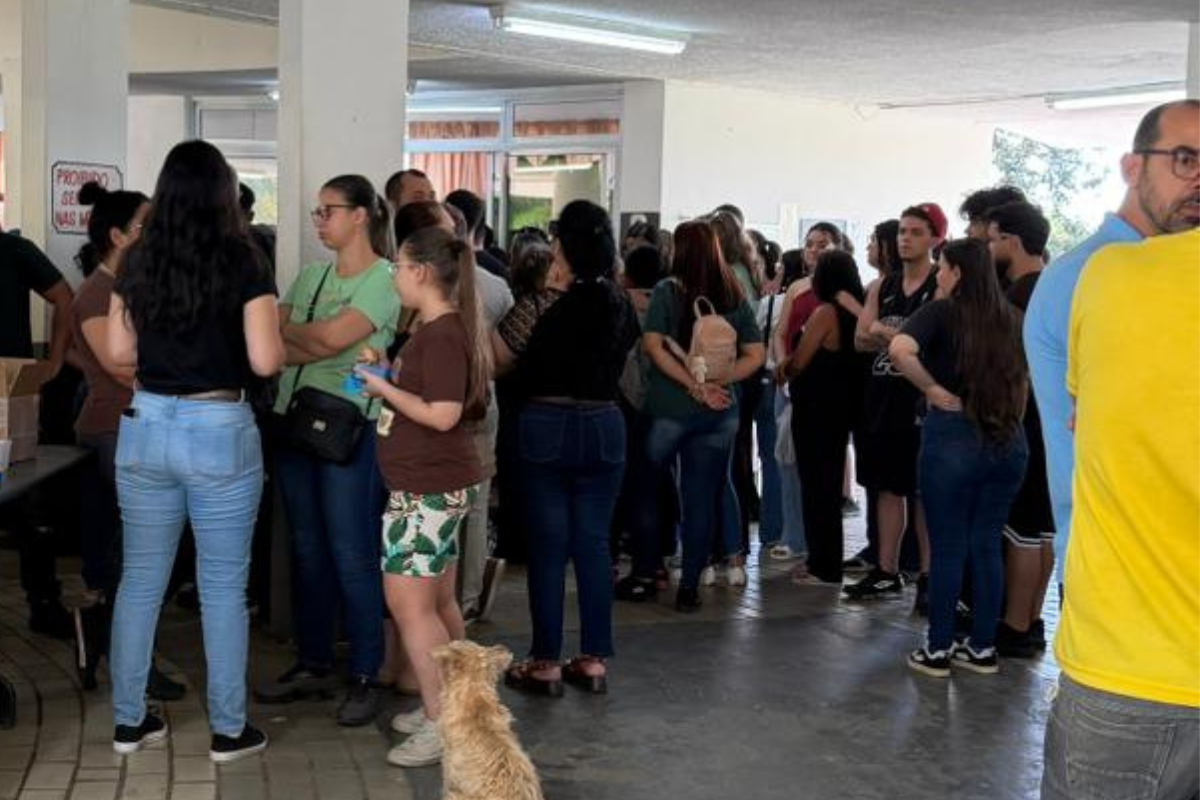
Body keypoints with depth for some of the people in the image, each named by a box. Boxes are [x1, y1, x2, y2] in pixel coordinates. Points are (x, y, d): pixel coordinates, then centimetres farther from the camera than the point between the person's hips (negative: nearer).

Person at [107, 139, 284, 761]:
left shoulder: (138, 260, 3)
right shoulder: (244, 261, -9)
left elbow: (118, 353, 7)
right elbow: (265, 361, -13)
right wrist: (277, 337, 8)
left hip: (146, 427, 4)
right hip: (220, 431, -4)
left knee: (140, 578, 15)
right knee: (223, 587, 6)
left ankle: (128, 720, 24)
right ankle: (228, 730, 16)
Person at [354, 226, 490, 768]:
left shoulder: (442, 334, -18)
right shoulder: (440, 330, 13)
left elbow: (443, 414, -24)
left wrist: (384, 389, -14)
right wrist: (387, 379, 9)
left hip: (429, 488, -10)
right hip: (434, 485, 10)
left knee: (408, 601, -7)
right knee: (436, 600, 15)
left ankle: (442, 725, -3)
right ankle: (448, 707, 24)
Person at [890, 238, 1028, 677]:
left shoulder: (942, 311, -8)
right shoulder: (1010, 318, 6)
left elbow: (900, 349, -25)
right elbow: (1025, 378, 13)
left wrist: (932, 388, -14)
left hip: (953, 434, -5)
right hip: (1007, 440, 5)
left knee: (947, 548, 4)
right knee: (987, 547, 12)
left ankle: (937, 651, 12)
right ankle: (983, 648, 19)